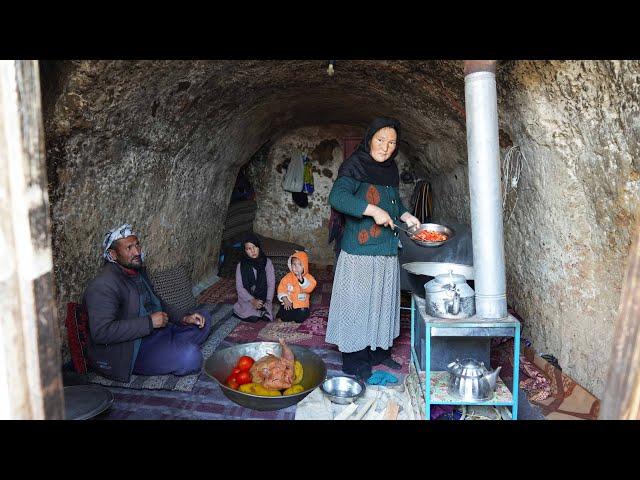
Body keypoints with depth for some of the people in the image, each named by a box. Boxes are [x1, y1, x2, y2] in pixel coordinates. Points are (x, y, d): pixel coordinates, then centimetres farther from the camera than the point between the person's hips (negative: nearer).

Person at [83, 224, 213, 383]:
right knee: (190, 355, -30)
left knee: (204, 318, 9)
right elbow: (100, 332, -28)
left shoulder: (138, 270, 9)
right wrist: (150, 322, -26)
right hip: (127, 351, -9)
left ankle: (171, 349, -4)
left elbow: (157, 302, 18)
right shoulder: (103, 286, -20)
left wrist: (183, 318, 0)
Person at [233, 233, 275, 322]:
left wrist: (268, 301, -16)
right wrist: (252, 300, -17)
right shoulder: (241, 265, -3)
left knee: (266, 318, -23)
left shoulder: (267, 262, -2)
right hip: (247, 299, 0)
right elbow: (239, 287, -6)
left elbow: (271, 284, -4)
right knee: (253, 318, -23)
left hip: (263, 298, 0)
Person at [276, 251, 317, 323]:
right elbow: (281, 288, 3)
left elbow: (310, 288, -20)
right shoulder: (288, 277, 1)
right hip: (289, 304, 1)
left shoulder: (308, 277, -3)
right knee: (285, 318, -18)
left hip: (301, 305, 0)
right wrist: (285, 300, -10)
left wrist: (302, 280, -35)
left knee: (300, 318, -21)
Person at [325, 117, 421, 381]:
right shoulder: (355, 165, -11)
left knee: (383, 301, 17)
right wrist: (373, 210, -31)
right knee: (357, 302, 1)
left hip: (387, 251, 8)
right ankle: (354, 360, 17)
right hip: (360, 251, -8)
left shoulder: (391, 168, 12)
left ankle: (380, 352, 33)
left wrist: (405, 215, 11)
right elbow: (337, 196, -27)